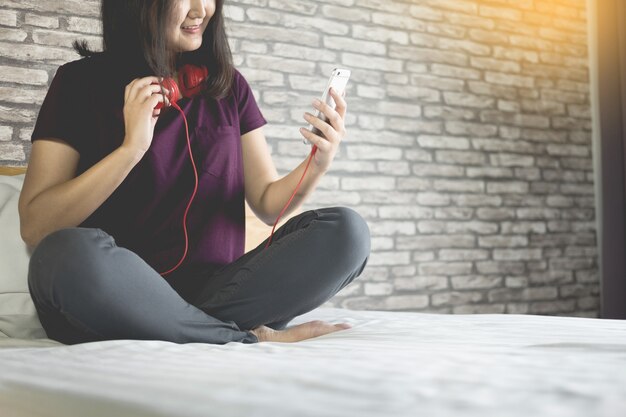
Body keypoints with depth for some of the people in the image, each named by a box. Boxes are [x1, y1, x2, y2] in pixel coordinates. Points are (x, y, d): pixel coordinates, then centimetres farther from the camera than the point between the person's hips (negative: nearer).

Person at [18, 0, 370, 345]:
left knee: (347, 231, -16)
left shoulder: (228, 86, 10)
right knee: (74, 253, -37)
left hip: (213, 290, 3)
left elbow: (268, 203, 8)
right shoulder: (81, 81, 0)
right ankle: (253, 339, -21)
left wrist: (318, 165, -11)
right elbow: (34, 227, -8)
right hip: (113, 295, -2)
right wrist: (131, 147, -17)